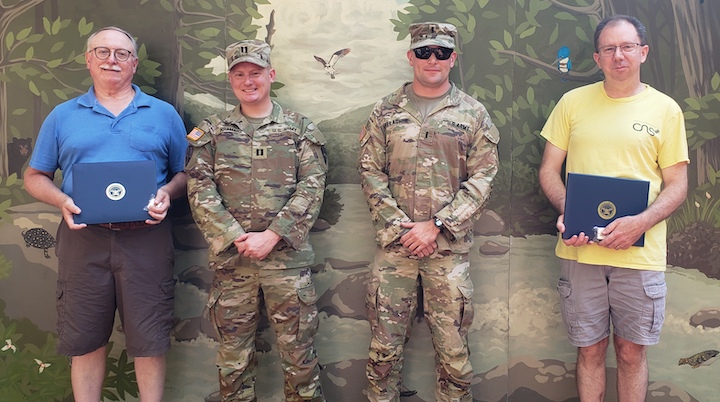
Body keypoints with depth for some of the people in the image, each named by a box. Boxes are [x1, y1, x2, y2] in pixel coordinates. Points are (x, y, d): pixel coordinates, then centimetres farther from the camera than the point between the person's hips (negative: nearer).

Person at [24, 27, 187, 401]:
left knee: (149, 339, 5)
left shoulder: (163, 114, 9)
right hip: (83, 238, 1)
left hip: (146, 239, -1)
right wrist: (62, 201, -7)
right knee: (84, 339, 11)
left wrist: (167, 193, -10)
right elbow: (35, 176, 13)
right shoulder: (62, 116, 11)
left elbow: (185, 173, 11)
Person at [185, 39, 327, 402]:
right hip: (230, 256, 2)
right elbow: (200, 191, 0)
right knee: (233, 349, 11)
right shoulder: (212, 132, 9)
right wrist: (237, 237, -12)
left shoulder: (299, 129, 5)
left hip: (287, 254, -1)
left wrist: (272, 235, -13)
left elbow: (312, 187, -3)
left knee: (297, 347, 5)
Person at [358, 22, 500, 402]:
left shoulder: (473, 114, 5)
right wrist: (398, 226, -8)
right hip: (394, 244, 1)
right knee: (384, 345, 8)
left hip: (450, 247, -1)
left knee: (452, 347, 8)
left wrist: (436, 225, -10)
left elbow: (482, 178, -1)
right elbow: (370, 171, 3)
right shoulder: (385, 111, 7)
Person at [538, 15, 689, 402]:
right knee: (590, 349, 11)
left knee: (631, 351, 11)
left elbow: (677, 185, 4)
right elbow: (549, 170, 7)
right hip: (580, 250, 1)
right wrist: (565, 212, -12)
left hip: (640, 254, 0)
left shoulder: (665, 109, 4)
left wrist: (640, 222, -15)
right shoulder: (572, 102, 6)